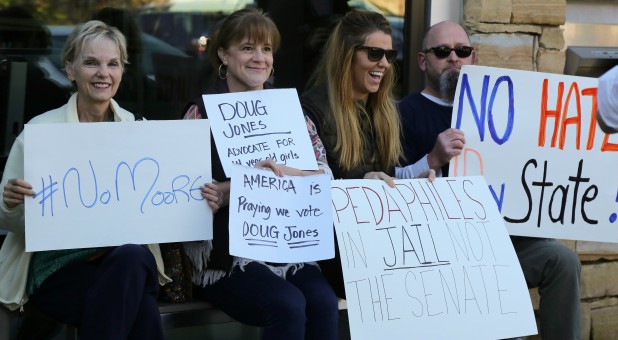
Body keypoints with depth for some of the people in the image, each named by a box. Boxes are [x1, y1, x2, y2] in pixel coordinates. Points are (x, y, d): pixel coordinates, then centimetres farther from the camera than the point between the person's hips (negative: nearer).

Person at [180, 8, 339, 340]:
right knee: (288, 305, -30)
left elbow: (325, 175, 2)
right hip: (226, 252, -3)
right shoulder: (203, 111, 2)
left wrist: (285, 173, -18)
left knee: (324, 303, -26)